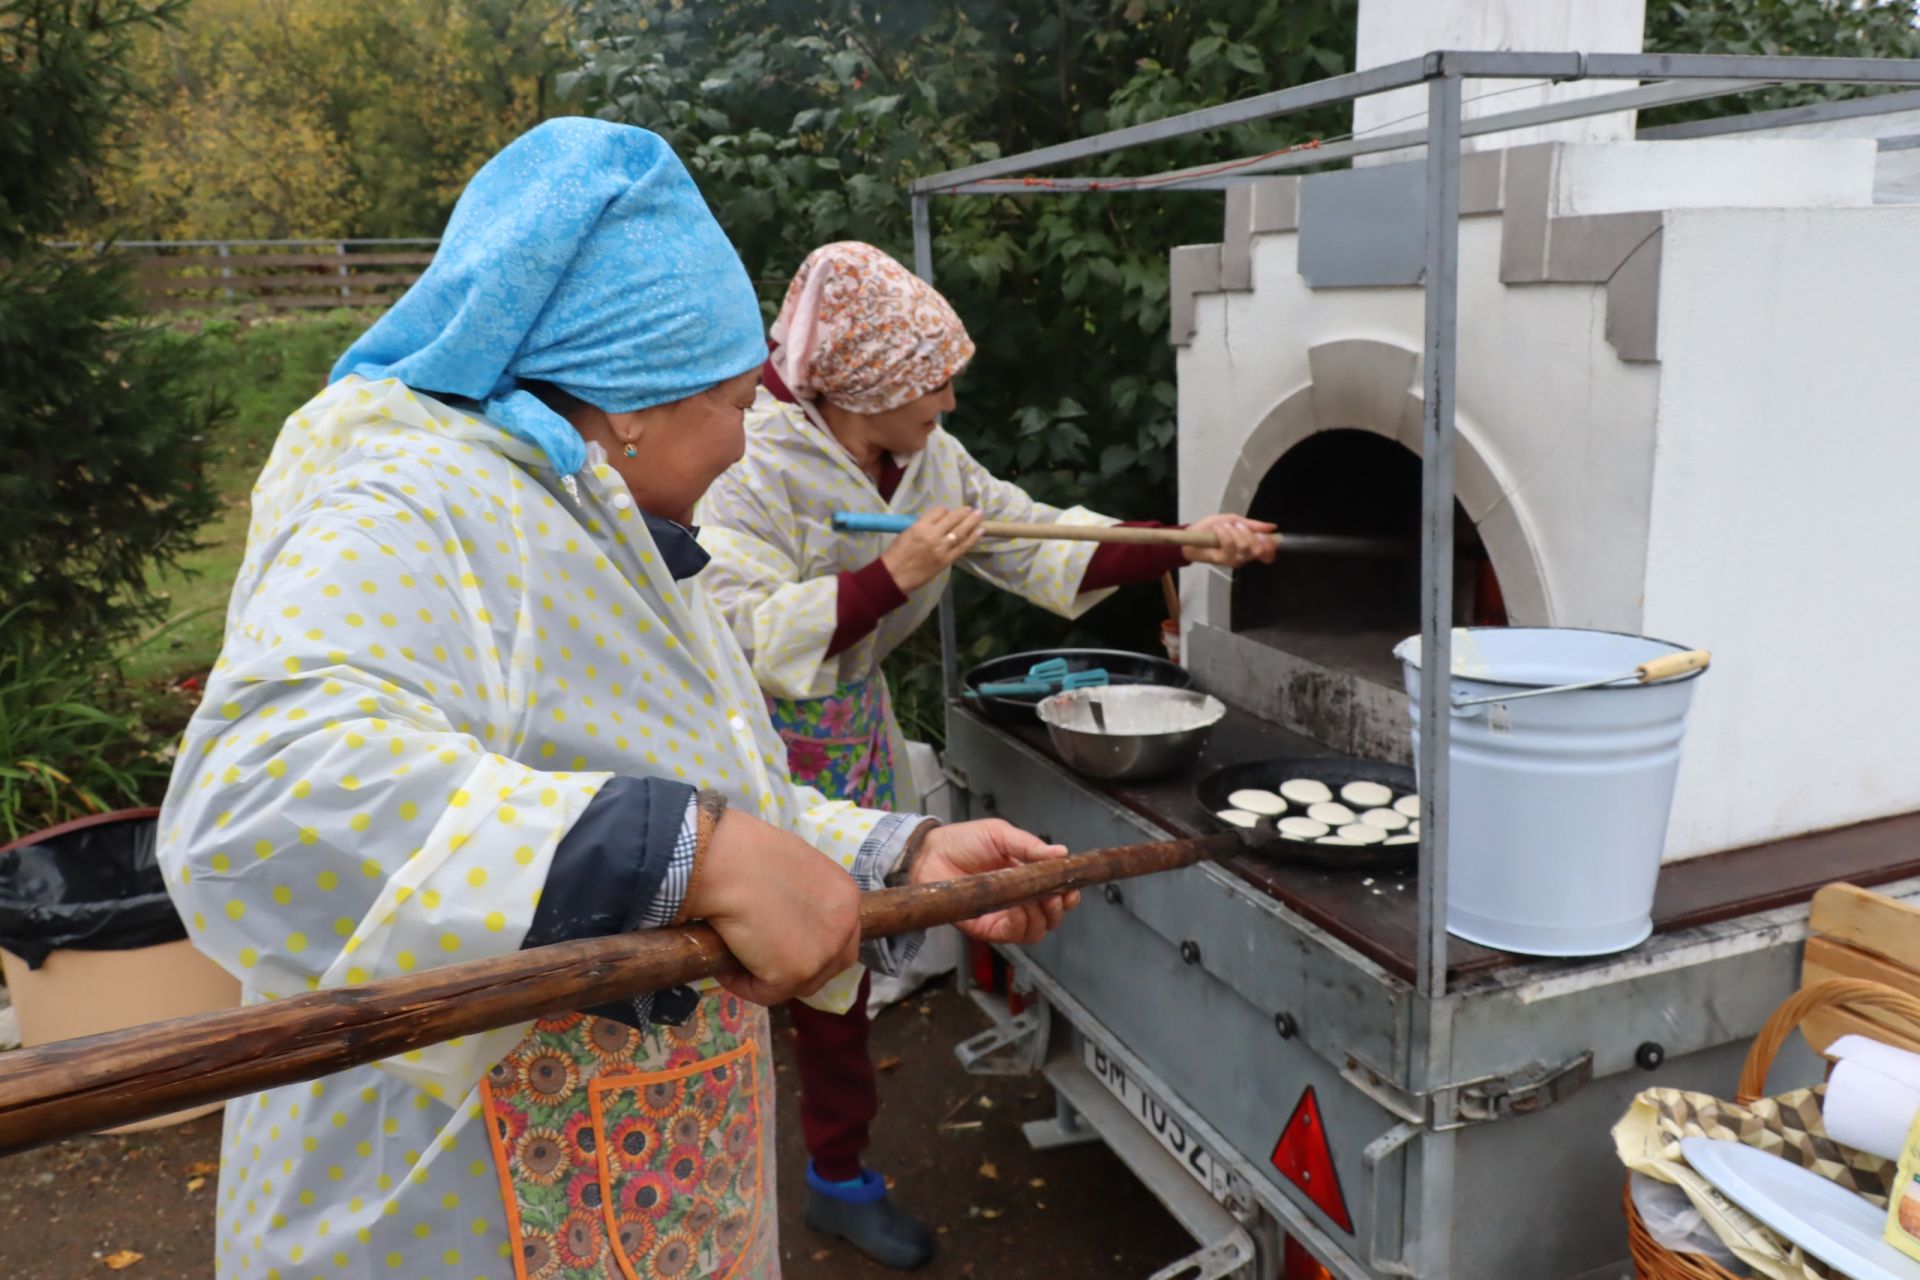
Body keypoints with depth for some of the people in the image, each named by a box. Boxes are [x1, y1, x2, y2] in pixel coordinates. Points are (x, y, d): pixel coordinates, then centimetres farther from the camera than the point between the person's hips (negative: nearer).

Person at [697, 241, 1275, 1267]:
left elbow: (1035, 542, 7)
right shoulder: (751, 467, -21)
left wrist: (1186, 545, 2)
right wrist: (894, 575, -29)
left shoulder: (927, 460, 1)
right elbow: (742, 634, -28)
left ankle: (838, 1174, 35)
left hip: (846, 735, 7)